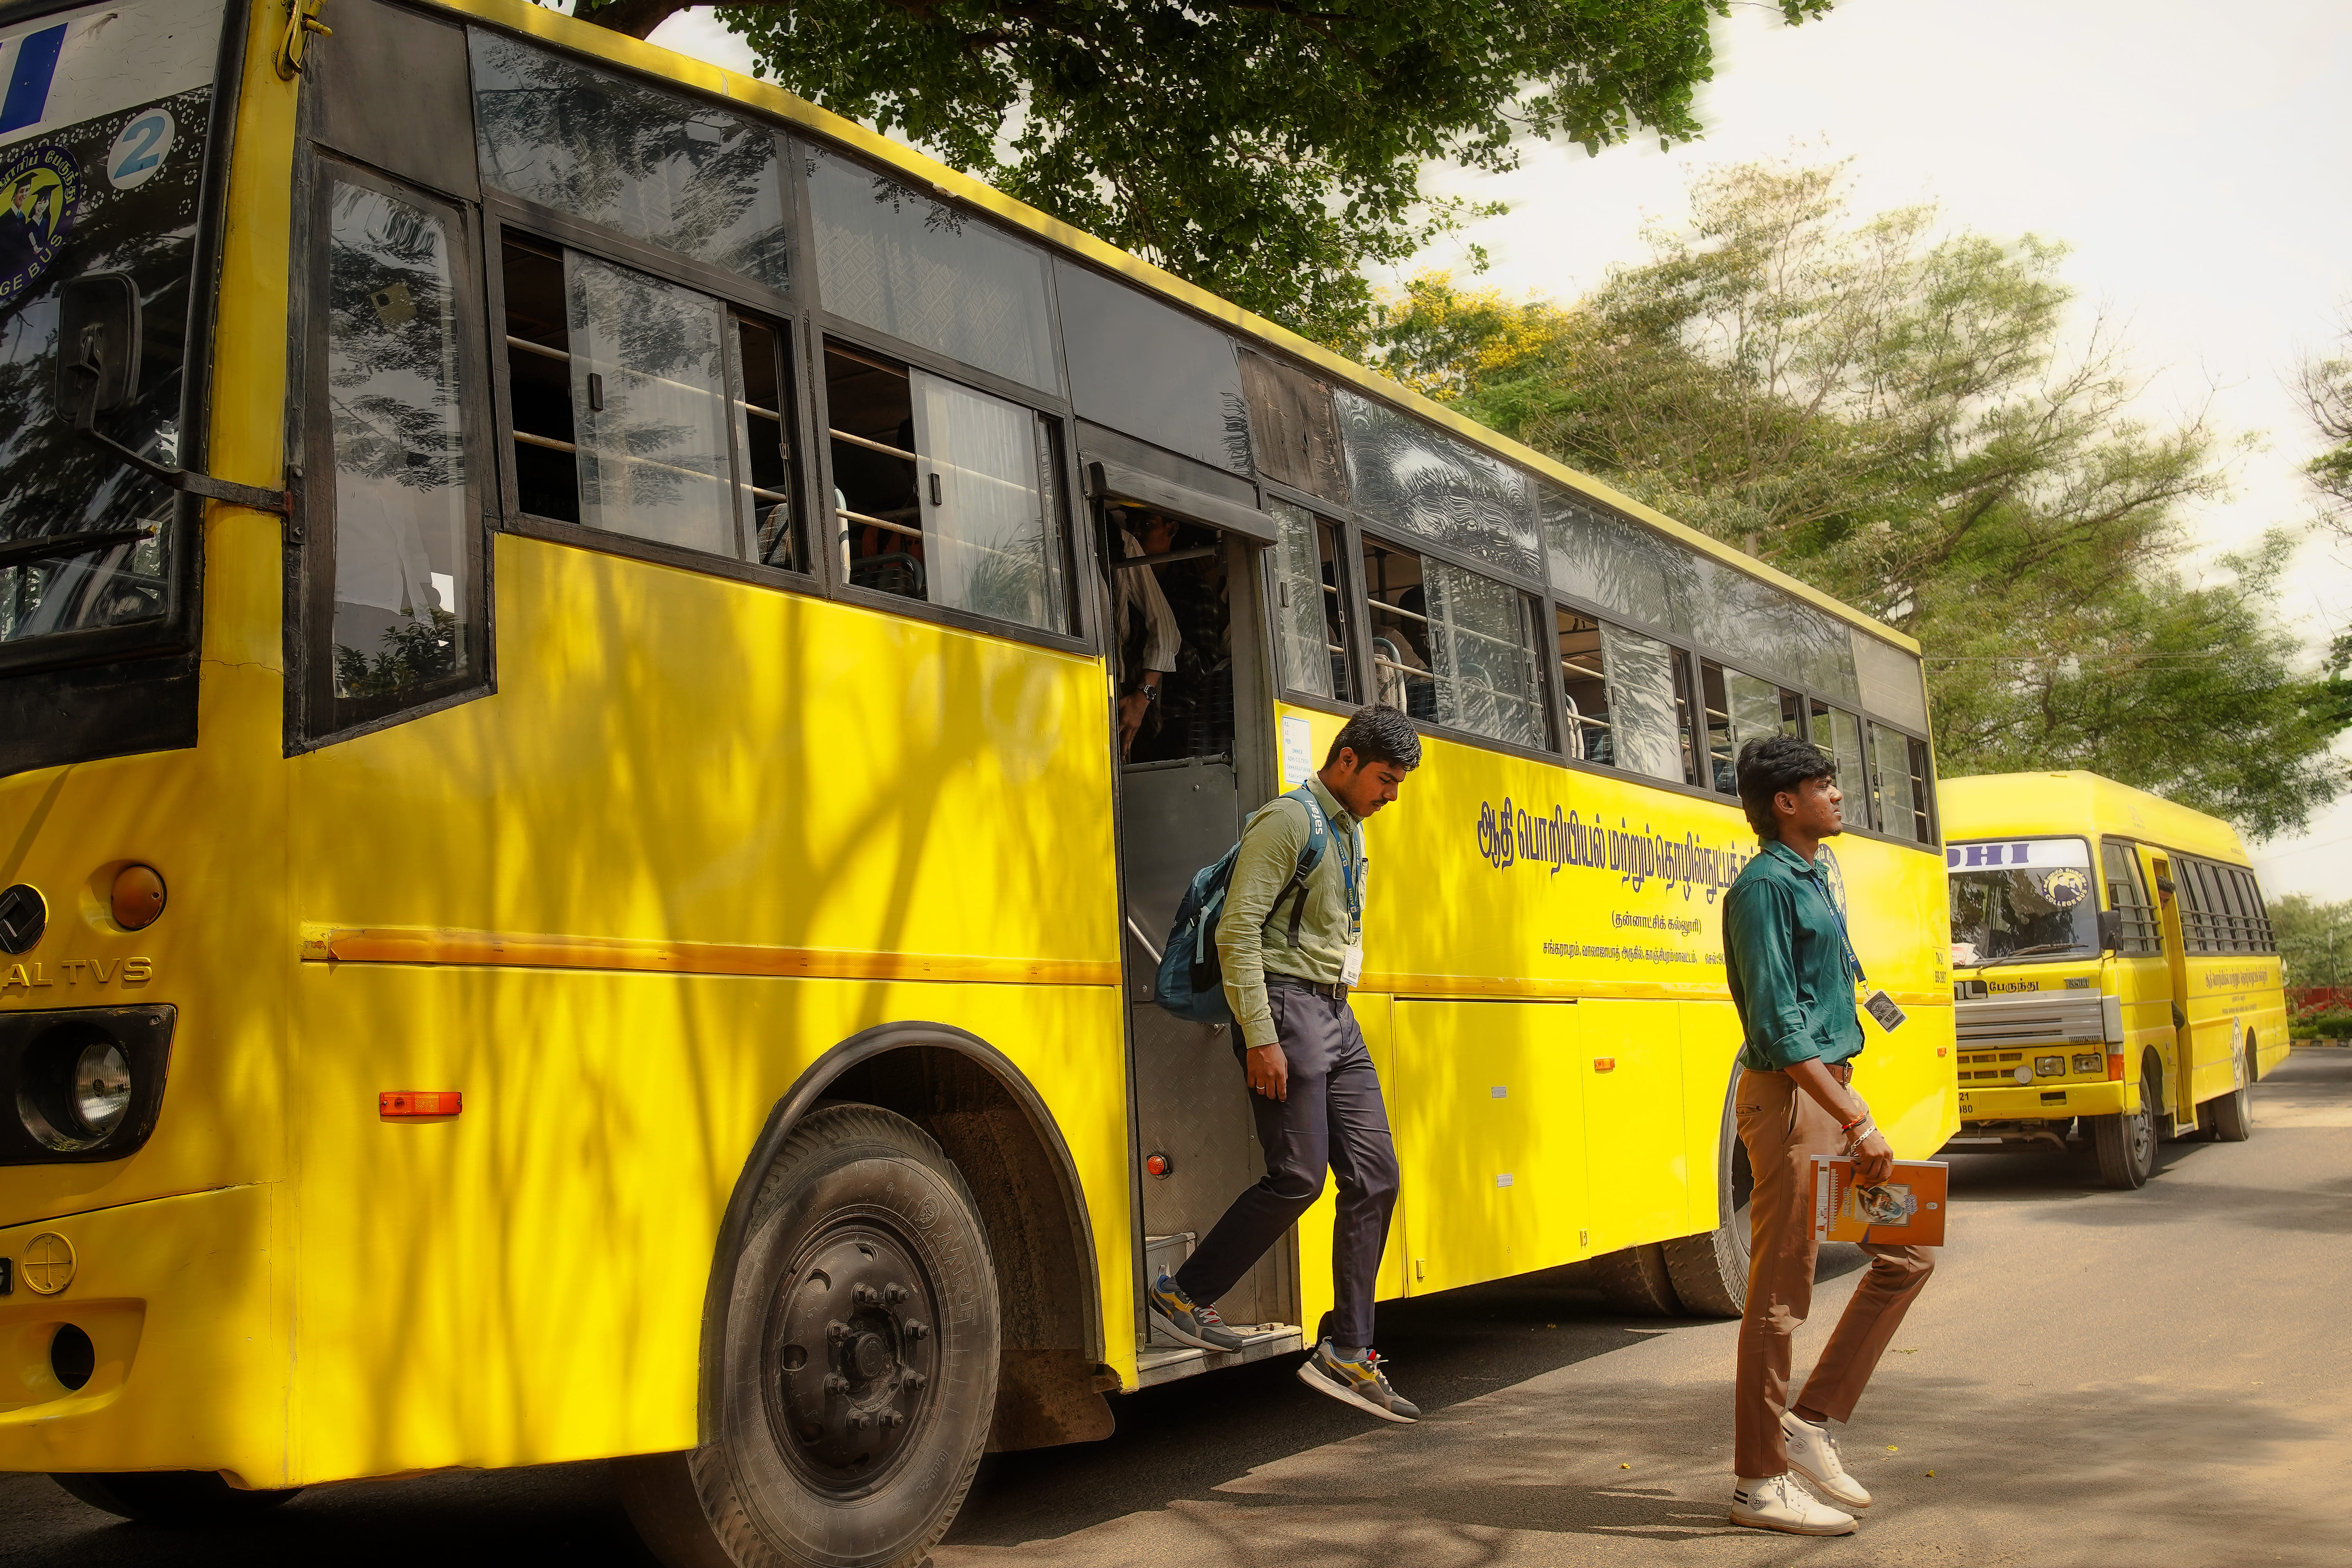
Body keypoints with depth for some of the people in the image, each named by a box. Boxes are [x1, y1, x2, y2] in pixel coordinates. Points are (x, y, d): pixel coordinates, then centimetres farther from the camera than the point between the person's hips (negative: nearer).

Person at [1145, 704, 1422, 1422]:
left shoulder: (1350, 831, 19)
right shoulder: (1287, 821, -9)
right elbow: (1237, 930, -16)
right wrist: (1261, 1038, -21)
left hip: (1337, 1017, 9)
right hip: (1287, 1007, -9)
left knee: (1374, 1177, 1)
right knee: (1298, 1176, -10)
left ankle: (1346, 1352, 5)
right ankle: (1182, 1294, 6)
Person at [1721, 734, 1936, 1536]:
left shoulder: (1813, 882, 16)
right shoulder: (1765, 886, -14)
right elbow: (1779, 1029, -20)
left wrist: (1854, 1108, 17)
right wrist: (1856, 1123, -21)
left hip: (1831, 1091, 10)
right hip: (1789, 1099, -10)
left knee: (1907, 1251, 12)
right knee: (1780, 1296, -3)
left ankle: (1813, 1419, 17)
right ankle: (1762, 1482, 6)